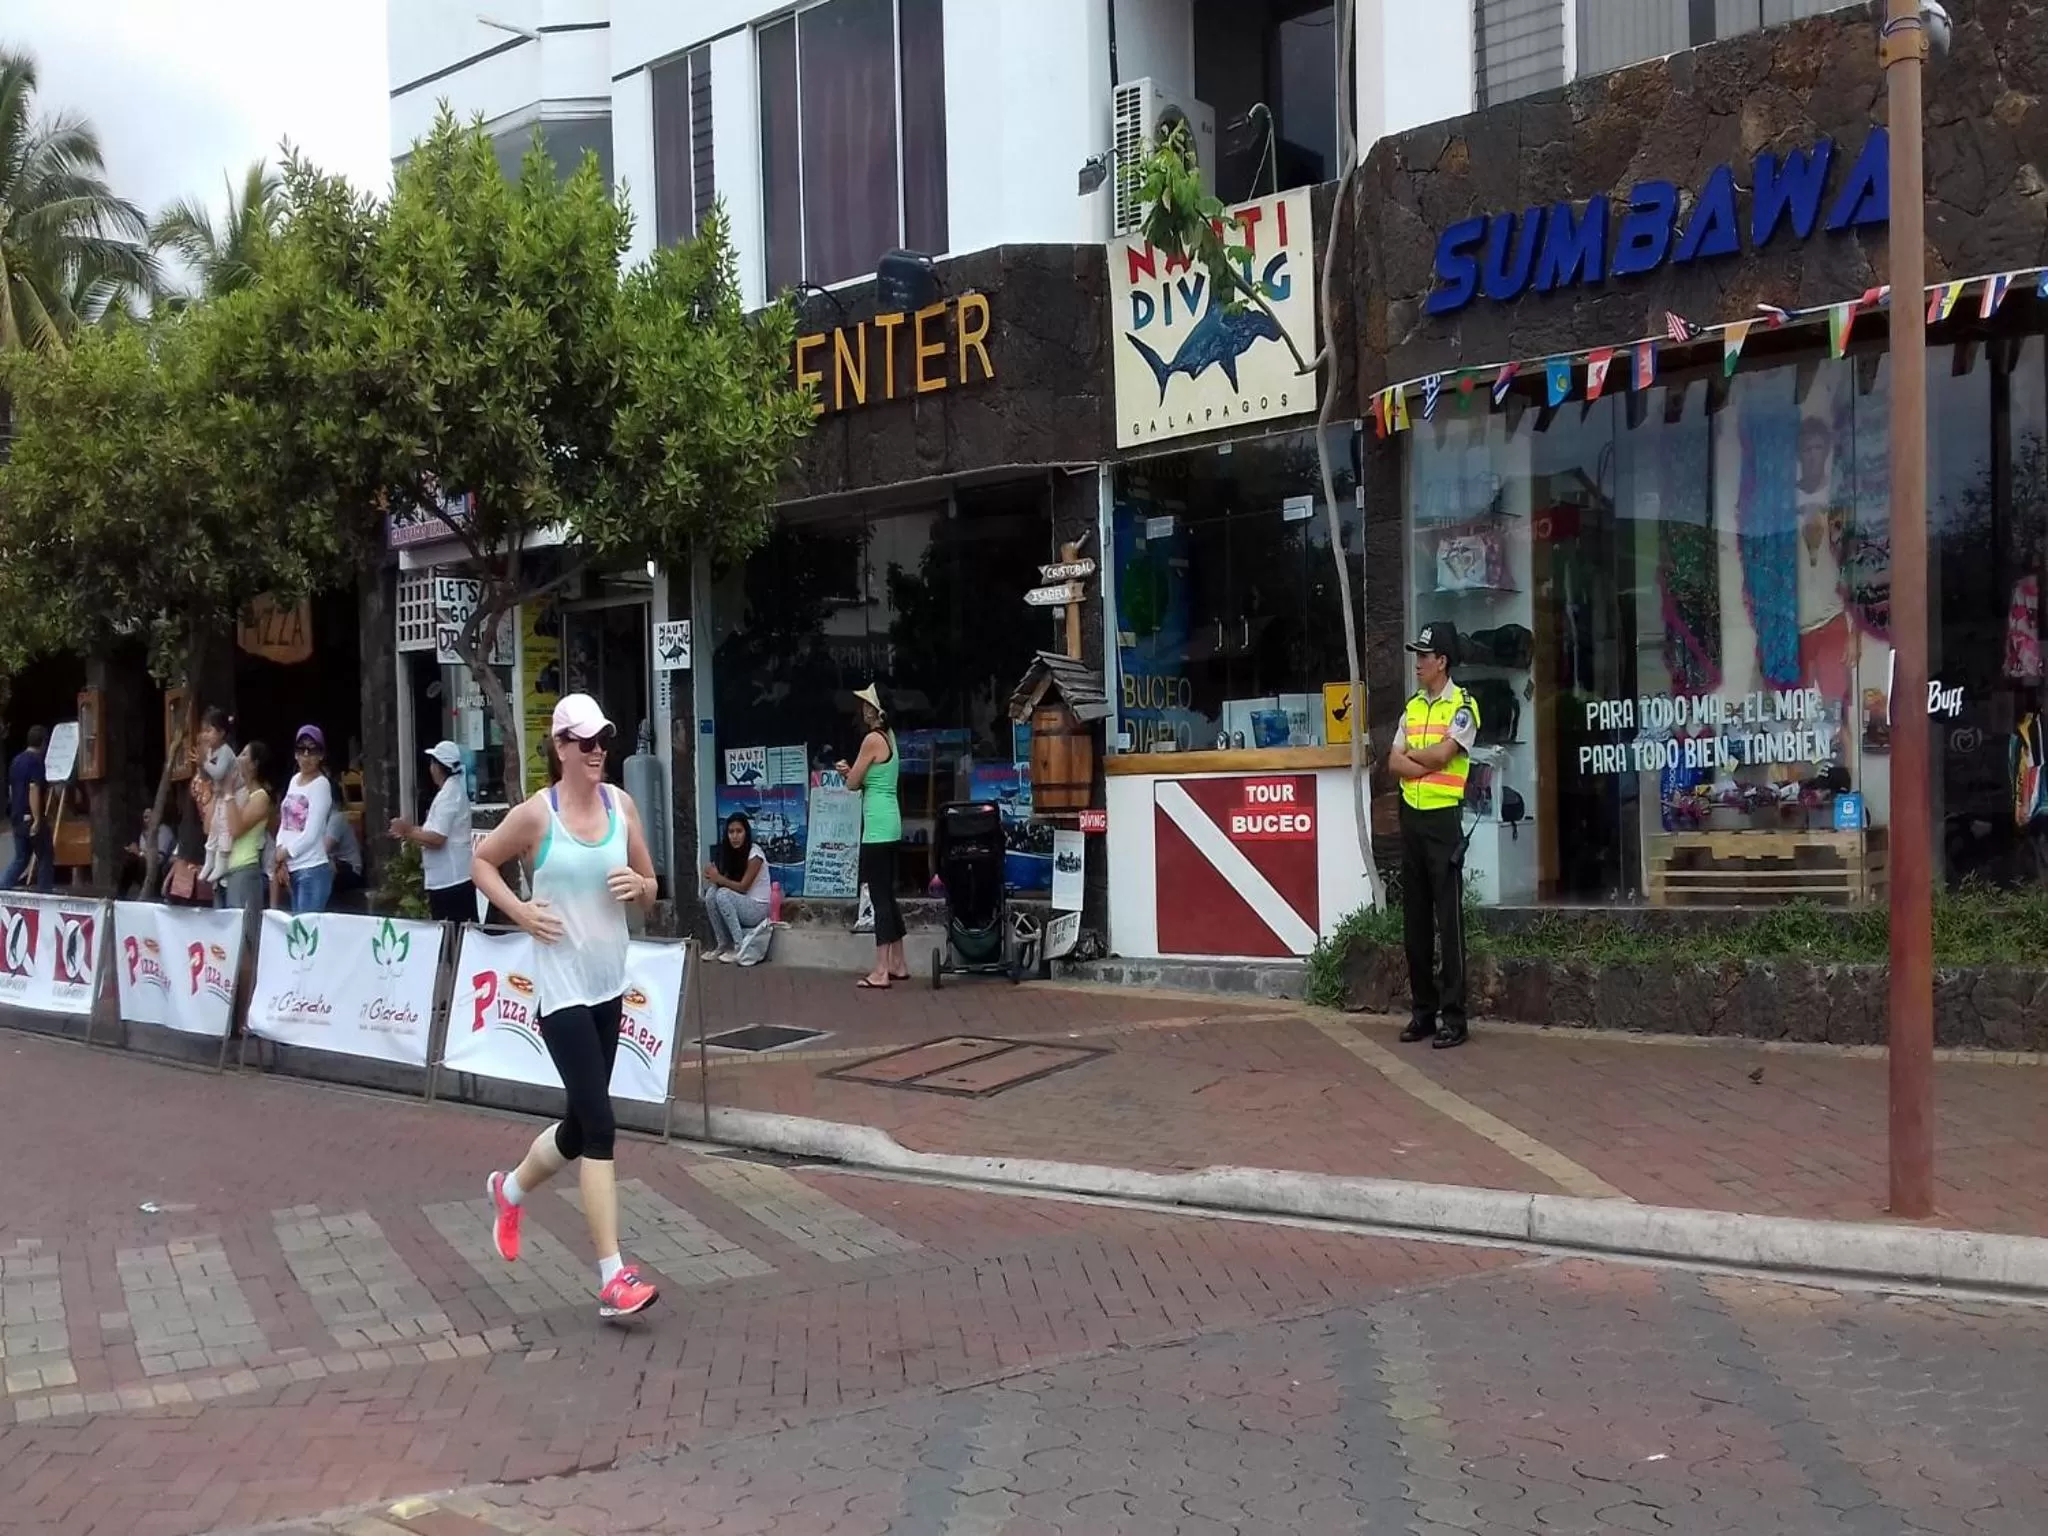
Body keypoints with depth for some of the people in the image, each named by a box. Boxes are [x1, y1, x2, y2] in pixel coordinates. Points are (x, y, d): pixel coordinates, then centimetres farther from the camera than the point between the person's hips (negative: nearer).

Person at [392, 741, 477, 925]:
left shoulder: (448, 795, -16)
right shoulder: (454, 790, 15)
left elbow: (436, 839, -22)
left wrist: (408, 831, -8)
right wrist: (412, 831, 11)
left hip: (449, 882, -10)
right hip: (455, 878, 10)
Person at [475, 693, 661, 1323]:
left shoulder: (621, 804, 3)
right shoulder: (537, 813, -8)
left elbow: (651, 893, 12)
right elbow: (481, 861, 7)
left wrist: (639, 885, -11)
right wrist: (519, 910, -8)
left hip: (609, 984, 6)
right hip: (561, 986, -6)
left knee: (583, 1122, 17)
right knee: (600, 1125, -13)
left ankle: (509, 1189, 47)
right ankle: (613, 1278, -9)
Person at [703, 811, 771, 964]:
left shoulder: (754, 854, -17)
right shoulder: (730, 853, 5)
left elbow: (743, 887, -18)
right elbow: (726, 881, 0)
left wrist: (718, 878, -18)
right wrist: (713, 878, -20)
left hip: (758, 909, -7)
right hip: (740, 905, 7)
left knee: (723, 894, -28)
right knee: (711, 892, -17)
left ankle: (740, 947, -23)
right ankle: (724, 946, -9)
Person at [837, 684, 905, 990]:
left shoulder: (872, 739, -13)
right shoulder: (890, 737, 13)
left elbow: (852, 783, -7)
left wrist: (849, 772, 12)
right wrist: (853, 771, 8)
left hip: (877, 826, -9)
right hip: (890, 824, 9)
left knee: (879, 896, -8)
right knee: (887, 895, 15)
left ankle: (881, 972, -8)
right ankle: (898, 964, 21)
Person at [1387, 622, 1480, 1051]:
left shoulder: (1463, 707, -6)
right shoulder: (1412, 707, 15)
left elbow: (1441, 754, -18)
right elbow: (1394, 763, 6)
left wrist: (1412, 755, 0)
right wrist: (1428, 764, -10)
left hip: (1444, 818, -7)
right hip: (1411, 817, 7)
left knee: (1448, 919, -6)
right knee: (1415, 918, 9)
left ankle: (1453, 1016, -3)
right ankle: (1422, 1010, 16)